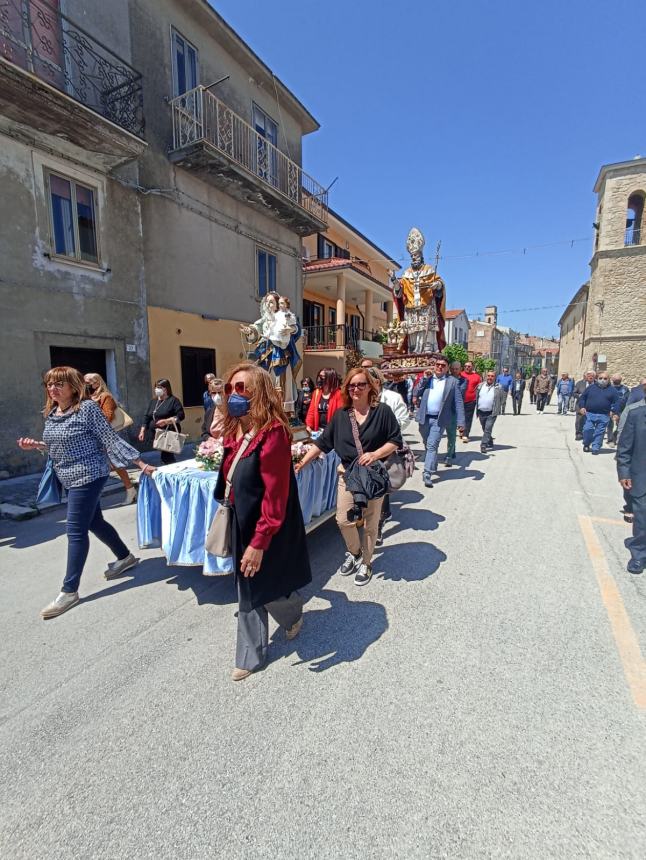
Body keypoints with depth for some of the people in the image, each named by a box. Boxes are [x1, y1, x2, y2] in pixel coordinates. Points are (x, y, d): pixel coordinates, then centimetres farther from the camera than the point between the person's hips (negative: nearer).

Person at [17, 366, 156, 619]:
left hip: (88, 476, -9)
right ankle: (126, 557, 36)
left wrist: (140, 463, -18)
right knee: (94, 523, 17)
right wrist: (36, 445, 3)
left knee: (75, 530, -5)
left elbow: (111, 439, -15)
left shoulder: (87, 408, -15)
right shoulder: (50, 413, 9)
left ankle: (69, 591, 6)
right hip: (71, 478, 9)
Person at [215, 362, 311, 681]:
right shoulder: (236, 431, 2)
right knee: (247, 593, 18)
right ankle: (251, 655, 38)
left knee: (267, 589, 13)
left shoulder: (273, 433, -24)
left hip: (269, 531, -7)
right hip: (242, 523, 8)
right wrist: (231, 527, 14)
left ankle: (294, 614, 48)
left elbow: (275, 495, -25)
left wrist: (259, 542, -23)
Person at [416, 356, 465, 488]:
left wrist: (460, 422, -8)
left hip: (439, 419, -4)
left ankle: (428, 474, -11)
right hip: (424, 418, 4)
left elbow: (458, 402, -1)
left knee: (432, 446, -11)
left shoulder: (452, 381, 2)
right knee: (427, 445, 17)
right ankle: (432, 465, 38)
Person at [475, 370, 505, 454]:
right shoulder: (480, 386, 6)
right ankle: (490, 443, 33)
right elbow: (476, 397, 14)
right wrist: (476, 407, 9)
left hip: (491, 413, -4)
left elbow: (503, 397, 8)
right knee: (485, 430, 15)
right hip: (481, 412, 4)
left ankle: (483, 445, -13)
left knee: (488, 429, -13)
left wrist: (497, 408, 5)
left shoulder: (498, 387, -2)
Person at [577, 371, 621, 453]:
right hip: (589, 414, 0)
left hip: (603, 416, 0)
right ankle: (586, 445, 16)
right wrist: (582, 407, -6)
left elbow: (616, 402, 6)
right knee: (587, 430, -6)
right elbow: (582, 397, 9)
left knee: (599, 432, 2)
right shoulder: (591, 387, 7)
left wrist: (616, 413, -5)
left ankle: (595, 448, 10)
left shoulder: (612, 390, 8)